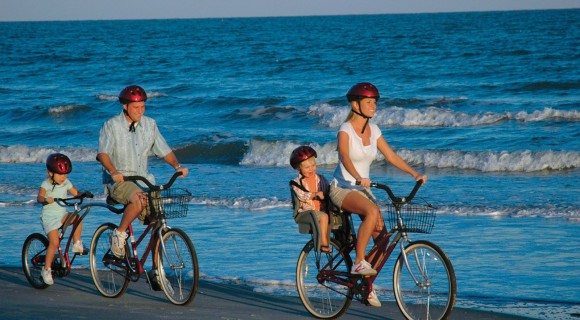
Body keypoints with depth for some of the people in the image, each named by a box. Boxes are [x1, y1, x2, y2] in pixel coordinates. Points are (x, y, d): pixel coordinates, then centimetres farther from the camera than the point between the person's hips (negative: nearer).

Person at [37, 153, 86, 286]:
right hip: (49, 216, -5)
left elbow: (76, 194, 6)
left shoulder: (66, 183, 5)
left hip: (62, 215, 5)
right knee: (54, 242, -17)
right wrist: (46, 200, -51)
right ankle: (47, 269, -3)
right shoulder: (46, 184, -12)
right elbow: (39, 197, -28)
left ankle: (76, 244, -7)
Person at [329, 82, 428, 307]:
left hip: (362, 189, 7)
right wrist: (358, 178, -49)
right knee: (372, 211, -36)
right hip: (342, 188, -7)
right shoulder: (345, 130, -14)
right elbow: (345, 158, -31)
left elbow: (391, 156, 8)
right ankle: (358, 263, -27)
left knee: (382, 236, -9)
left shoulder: (373, 130, 6)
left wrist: (415, 174, -5)